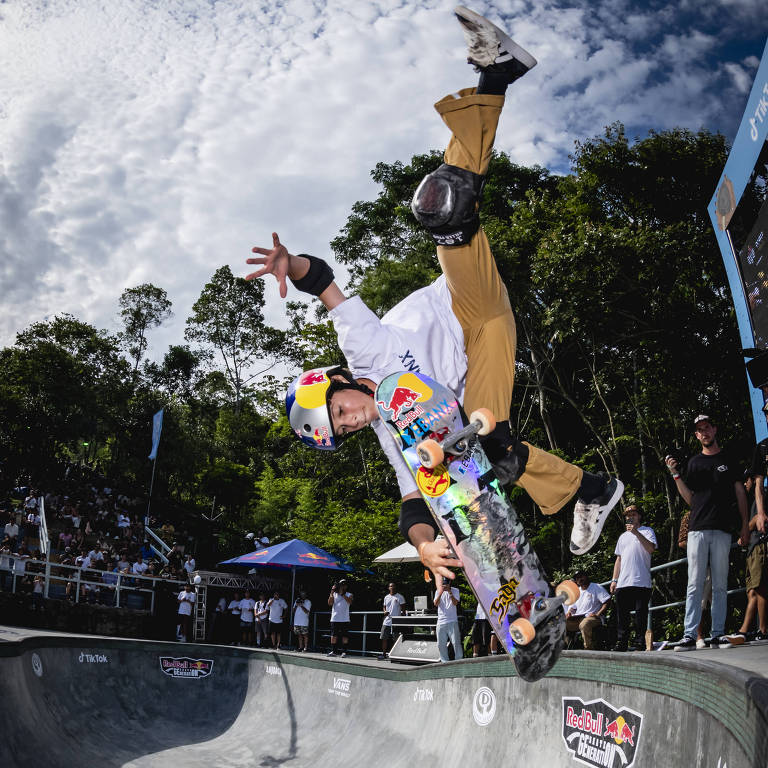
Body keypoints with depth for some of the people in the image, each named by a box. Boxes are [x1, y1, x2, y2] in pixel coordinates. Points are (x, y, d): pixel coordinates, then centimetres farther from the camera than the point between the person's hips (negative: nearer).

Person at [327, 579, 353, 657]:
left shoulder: (349, 595, 8)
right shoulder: (334, 594, 12)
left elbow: (350, 601, -14)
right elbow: (330, 603, -1)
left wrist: (342, 593, -20)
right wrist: (332, 593, -9)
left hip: (345, 619, -2)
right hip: (335, 619, 2)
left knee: (345, 636, -4)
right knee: (333, 635, 2)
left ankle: (344, 651, 0)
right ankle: (333, 651, 8)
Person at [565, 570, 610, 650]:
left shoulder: (597, 588, 6)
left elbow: (607, 602, -5)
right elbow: (572, 607, 28)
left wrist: (597, 614, -17)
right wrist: (569, 612, 1)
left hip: (592, 617, -6)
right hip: (577, 619, 6)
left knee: (584, 624, -41)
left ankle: (589, 649, -37)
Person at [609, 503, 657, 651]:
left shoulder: (647, 531, 8)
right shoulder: (623, 536, 26)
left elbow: (651, 549, -11)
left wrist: (636, 533, -16)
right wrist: (614, 580, 17)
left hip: (641, 582, -6)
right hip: (623, 582, 6)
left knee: (640, 613, -6)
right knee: (622, 614, 4)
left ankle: (639, 643, -3)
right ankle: (621, 643, 8)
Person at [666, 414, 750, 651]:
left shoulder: (729, 458, 13)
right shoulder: (694, 462, 15)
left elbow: (740, 492, 11)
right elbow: (690, 499, 12)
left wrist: (745, 525, 4)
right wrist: (676, 475, 0)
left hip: (722, 530, 0)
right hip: (697, 530, 0)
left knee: (720, 586, 1)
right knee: (695, 585, -5)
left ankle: (717, 635, 3)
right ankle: (689, 636, -9)